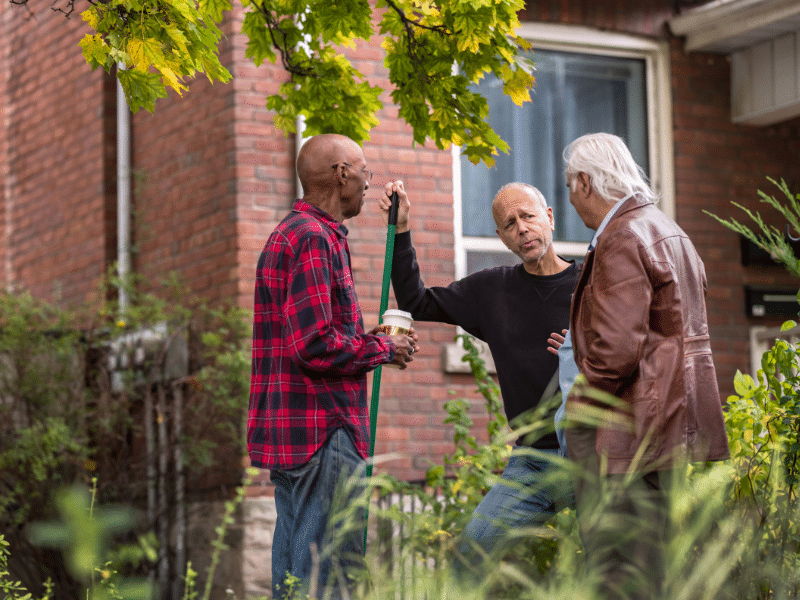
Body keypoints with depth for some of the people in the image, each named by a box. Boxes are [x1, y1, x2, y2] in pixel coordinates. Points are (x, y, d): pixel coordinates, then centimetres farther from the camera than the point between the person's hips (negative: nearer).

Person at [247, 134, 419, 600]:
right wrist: (382, 349, -7)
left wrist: (368, 339, 14)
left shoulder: (289, 234, 21)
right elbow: (314, 346, -22)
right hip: (322, 430, -11)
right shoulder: (315, 238, -13)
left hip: (289, 432, 11)